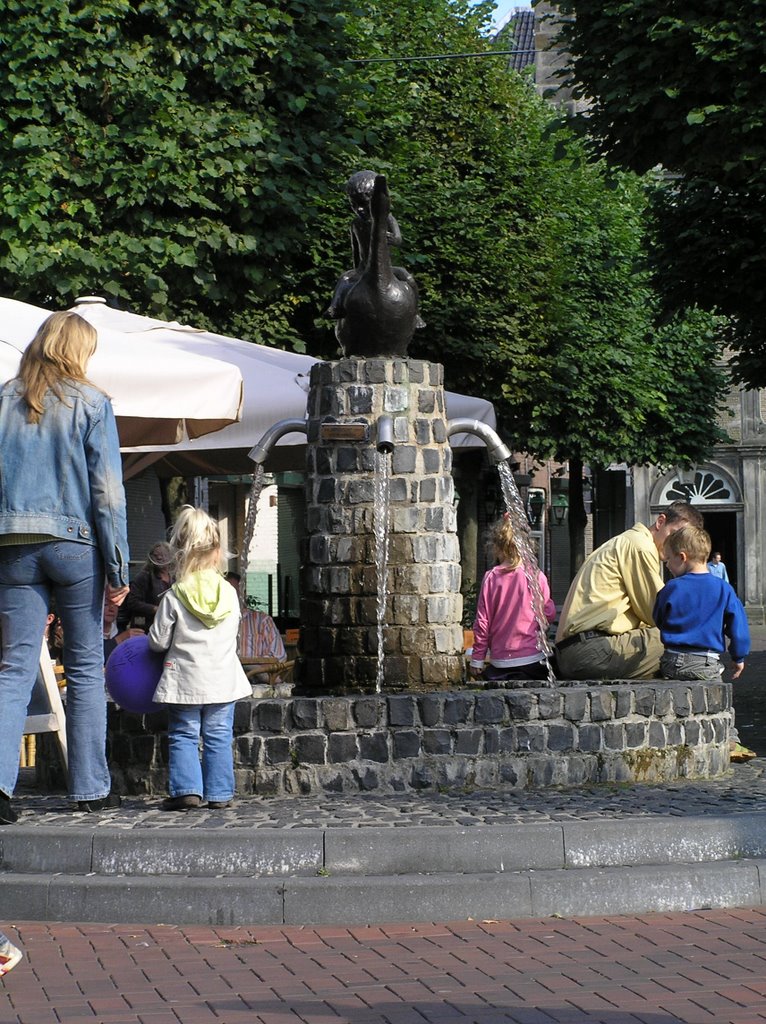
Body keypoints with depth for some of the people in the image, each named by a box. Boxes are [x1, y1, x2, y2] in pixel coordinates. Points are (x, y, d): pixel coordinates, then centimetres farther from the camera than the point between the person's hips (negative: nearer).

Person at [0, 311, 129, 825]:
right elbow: (108, 491, -5)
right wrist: (118, 568, -3)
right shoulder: (91, 403, -2)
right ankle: (91, 787, 12)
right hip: (75, 544, -2)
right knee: (86, 668, 8)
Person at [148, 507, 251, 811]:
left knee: (183, 735, 6)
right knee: (219, 737, 9)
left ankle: (187, 789, -4)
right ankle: (219, 793, 8)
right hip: (223, 679, 3)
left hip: (185, 680, -3)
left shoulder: (173, 597, -10)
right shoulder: (229, 593, -1)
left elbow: (158, 640, -6)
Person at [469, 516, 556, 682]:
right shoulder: (537, 576, -2)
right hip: (533, 658, 0)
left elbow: (482, 622, 3)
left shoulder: (490, 578, -1)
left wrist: (477, 660, 11)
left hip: (500, 661, 0)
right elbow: (549, 614, 5)